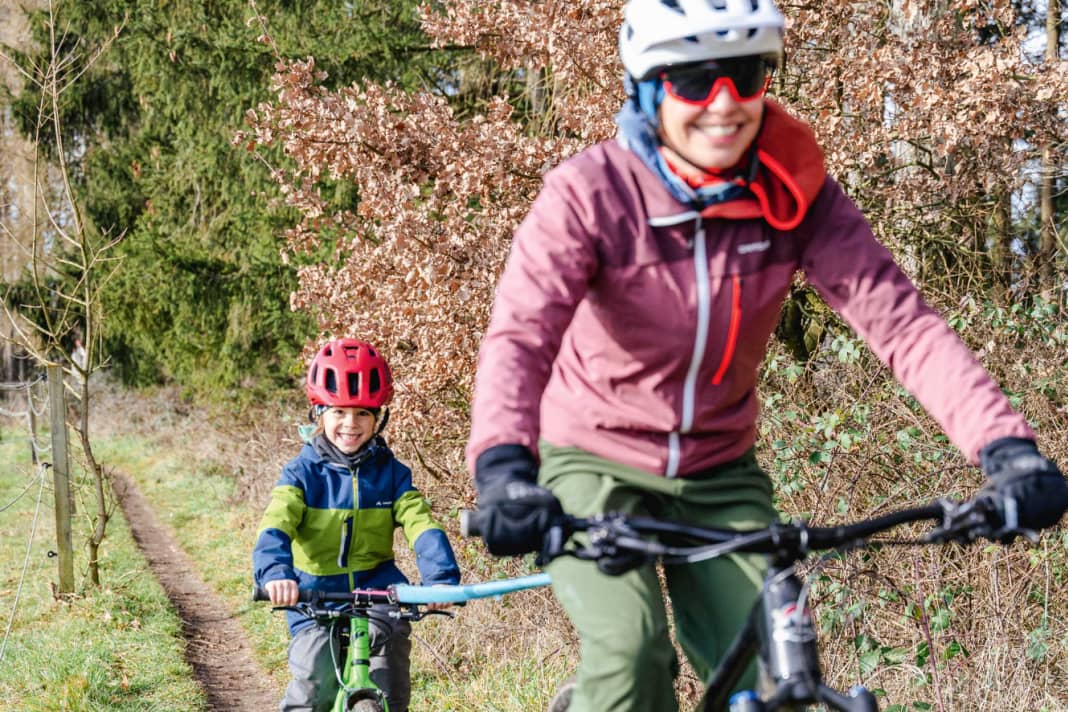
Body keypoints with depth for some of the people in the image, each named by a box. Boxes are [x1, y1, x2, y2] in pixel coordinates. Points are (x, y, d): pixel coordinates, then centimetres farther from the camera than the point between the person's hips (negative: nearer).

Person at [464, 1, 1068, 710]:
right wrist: (504, 467, -55)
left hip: (720, 474, 3)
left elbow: (899, 318, -23)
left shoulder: (794, 193, -14)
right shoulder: (589, 193, -22)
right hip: (596, 462, -3)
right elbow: (520, 333, -35)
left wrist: (1006, 446, -37)